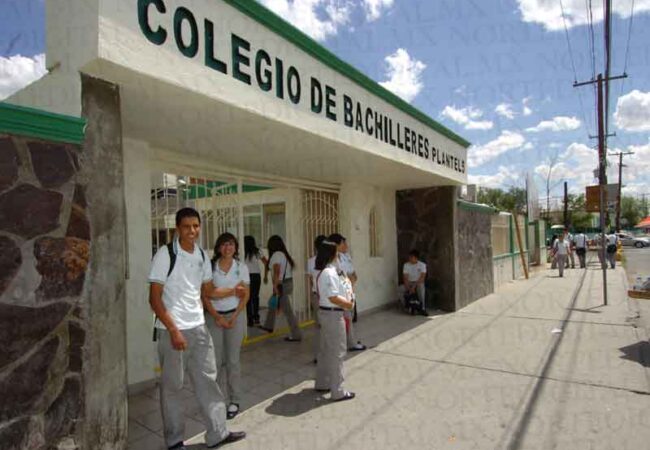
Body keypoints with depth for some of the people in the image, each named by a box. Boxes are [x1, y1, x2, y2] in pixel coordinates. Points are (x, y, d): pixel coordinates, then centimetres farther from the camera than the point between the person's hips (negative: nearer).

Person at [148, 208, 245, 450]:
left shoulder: (202, 256, 6)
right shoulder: (165, 254, -13)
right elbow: (154, 298, -13)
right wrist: (174, 330, -17)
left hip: (198, 328, 6)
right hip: (172, 330, -6)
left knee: (207, 380, 12)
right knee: (172, 386, 9)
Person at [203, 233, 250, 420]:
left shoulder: (241, 267, 1)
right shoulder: (210, 267, -1)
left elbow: (245, 295, 0)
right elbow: (205, 295, -2)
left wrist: (234, 317, -8)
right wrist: (217, 317, -10)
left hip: (235, 315, 0)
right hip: (213, 316, 0)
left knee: (232, 360, 4)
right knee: (216, 360, 3)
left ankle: (234, 401, 16)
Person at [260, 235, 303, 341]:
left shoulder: (276, 255, -14)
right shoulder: (284, 254, 12)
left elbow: (276, 272, -23)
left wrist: (275, 287, -25)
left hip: (281, 284, -10)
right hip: (288, 282, 10)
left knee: (287, 310, -4)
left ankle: (296, 335, 0)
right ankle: (269, 326, 42)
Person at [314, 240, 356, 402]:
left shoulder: (323, 272, 10)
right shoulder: (329, 273, -22)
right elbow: (333, 297, -24)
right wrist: (349, 305, -11)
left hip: (326, 312, 10)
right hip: (333, 314, -10)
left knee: (326, 350, 19)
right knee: (337, 352, 0)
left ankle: (322, 383, 32)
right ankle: (338, 391, 10)